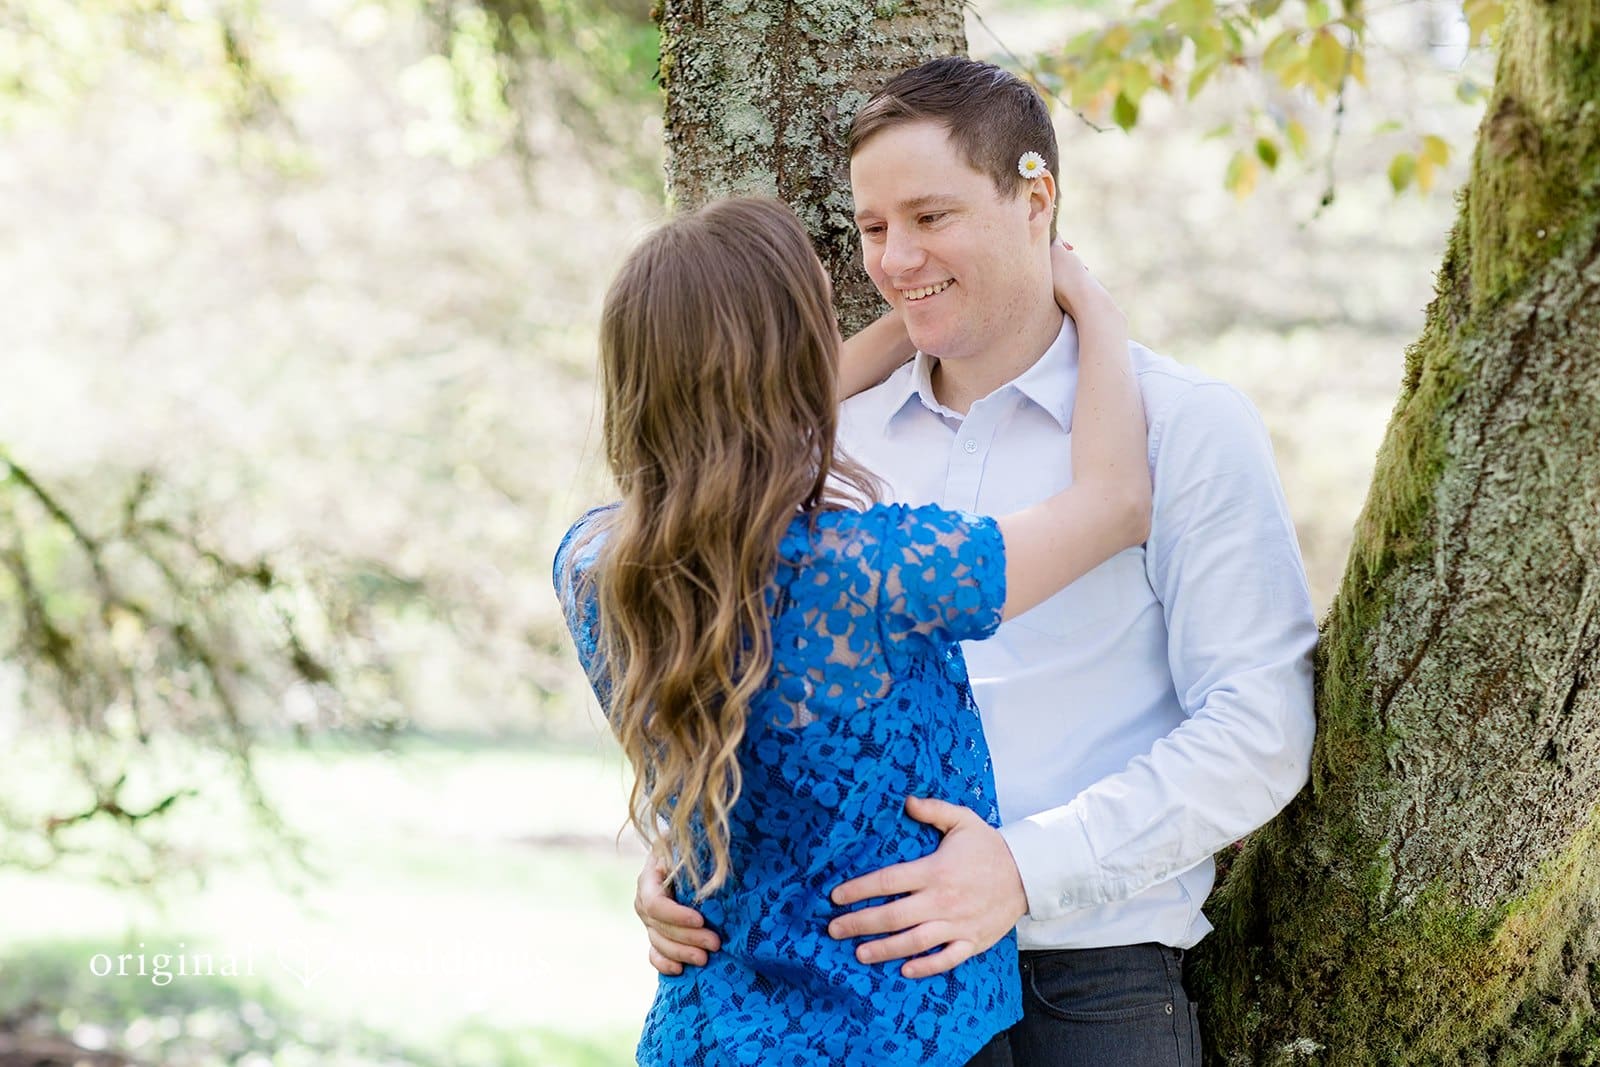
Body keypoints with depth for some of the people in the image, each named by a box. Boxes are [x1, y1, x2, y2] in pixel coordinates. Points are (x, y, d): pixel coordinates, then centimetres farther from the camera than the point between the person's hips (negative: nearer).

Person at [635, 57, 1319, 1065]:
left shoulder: (1185, 425, -5)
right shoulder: (847, 435, 11)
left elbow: (1259, 729, -12)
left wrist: (1027, 865, -23)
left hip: (1089, 984, -4)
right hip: (858, 972, 4)